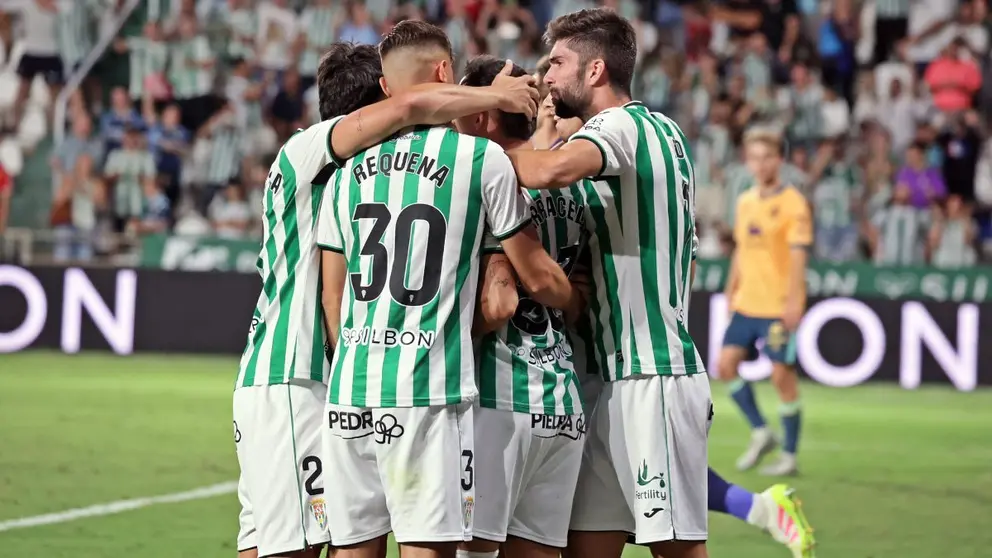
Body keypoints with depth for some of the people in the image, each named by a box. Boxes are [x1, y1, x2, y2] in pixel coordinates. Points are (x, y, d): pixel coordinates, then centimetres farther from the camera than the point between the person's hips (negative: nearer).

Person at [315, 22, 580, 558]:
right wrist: (579, 302, 25)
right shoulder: (482, 158, -2)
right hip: (429, 392, -5)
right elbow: (538, 278, 4)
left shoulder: (349, 169, 12)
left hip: (350, 391, 5)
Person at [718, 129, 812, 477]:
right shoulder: (745, 201, 12)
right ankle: (760, 434, 15)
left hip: (779, 306, -7)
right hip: (747, 303, 7)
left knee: (782, 375, -4)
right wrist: (731, 293, 18)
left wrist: (793, 301, -19)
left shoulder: (792, 203, -9)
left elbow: (797, 255, -13)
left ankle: (789, 455, 6)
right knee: (726, 364, 0)